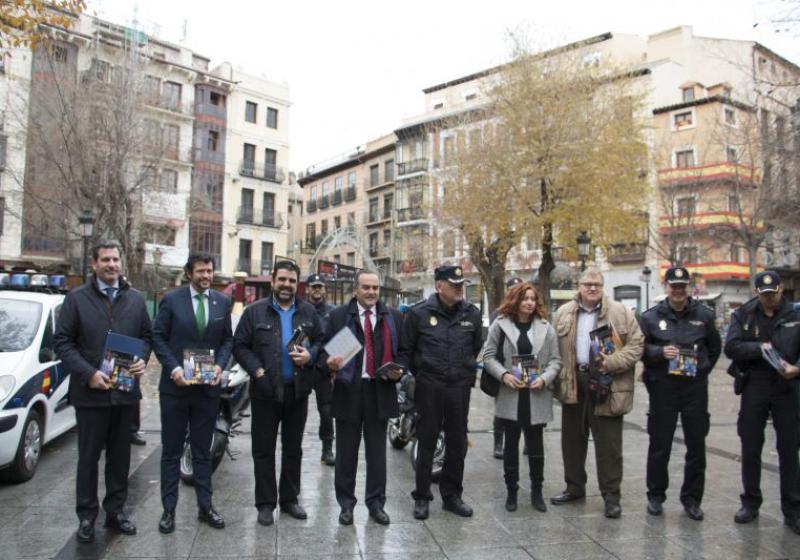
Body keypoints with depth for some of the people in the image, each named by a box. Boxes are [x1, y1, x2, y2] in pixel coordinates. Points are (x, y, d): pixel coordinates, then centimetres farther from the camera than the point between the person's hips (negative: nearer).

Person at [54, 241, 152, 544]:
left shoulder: (136, 299, 8)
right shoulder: (76, 298, -1)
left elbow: (146, 335, 12)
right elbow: (63, 341, -5)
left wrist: (141, 359, -8)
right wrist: (88, 373, -16)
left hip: (126, 390, 3)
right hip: (90, 391, -3)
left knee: (120, 455, 12)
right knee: (89, 456, 9)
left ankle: (115, 511, 26)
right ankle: (87, 515, 22)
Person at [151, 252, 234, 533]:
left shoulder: (222, 302, 5)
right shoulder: (171, 299, -3)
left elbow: (227, 340, 8)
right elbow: (158, 337, -3)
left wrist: (219, 365, -8)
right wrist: (173, 368, -14)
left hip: (208, 385, 2)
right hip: (175, 385, -2)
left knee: (203, 451, 12)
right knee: (171, 451, 8)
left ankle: (205, 506, 22)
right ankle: (169, 509, 20)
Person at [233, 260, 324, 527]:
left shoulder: (308, 311, 5)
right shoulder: (255, 311, -2)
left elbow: (321, 340, 10)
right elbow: (240, 345, -3)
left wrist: (310, 355, -11)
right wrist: (257, 370, -14)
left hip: (298, 390, 3)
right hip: (266, 390, -2)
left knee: (293, 448, 13)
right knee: (264, 449, 7)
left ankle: (289, 499, 28)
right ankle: (265, 503, 20)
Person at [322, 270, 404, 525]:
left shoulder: (393, 316, 7)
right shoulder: (338, 315, 2)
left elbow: (402, 351, 10)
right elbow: (324, 349, 3)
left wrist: (398, 371, -8)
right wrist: (329, 362, -18)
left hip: (380, 391, 1)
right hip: (348, 391, -1)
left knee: (377, 453, 10)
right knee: (346, 453, 9)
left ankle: (376, 503, 25)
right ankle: (346, 504, 24)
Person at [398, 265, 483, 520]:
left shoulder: (471, 314, 4)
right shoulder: (420, 313, -5)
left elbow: (478, 348, 17)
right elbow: (405, 349, 3)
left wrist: (470, 372, 11)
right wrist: (413, 375, -1)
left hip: (460, 387, 3)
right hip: (429, 388, -3)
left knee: (457, 443, 11)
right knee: (427, 442, 6)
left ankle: (452, 495, 27)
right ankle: (421, 496, 20)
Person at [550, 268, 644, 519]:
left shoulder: (620, 313, -1)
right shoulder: (563, 313, 7)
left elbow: (636, 344, -4)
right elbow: (555, 348, 9)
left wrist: (612, 363, -16)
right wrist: (558, 376, -1)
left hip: (606, 386, -3)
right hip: (573, 384, 3)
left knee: (608, 444, 3)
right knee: (572, 439, 14)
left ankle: (611, 495, 17)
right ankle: (574, 487, 31)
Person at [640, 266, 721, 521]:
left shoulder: (704, 315, 5)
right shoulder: (651, 316, 1)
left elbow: (715, 347, 16)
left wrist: (703, 370, 7)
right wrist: (660, 352, -15)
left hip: (695, 387, 2)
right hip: (662, 387, -1)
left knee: (696, 445, 8)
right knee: (659, 444, 5)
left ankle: (691, 498, 23)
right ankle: (655, 495, 20)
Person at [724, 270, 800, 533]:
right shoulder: (743, 315, 3)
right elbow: (730, 347, -6)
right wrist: (759, 348, -18)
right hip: (754, 387, 1)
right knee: (750, 448, 9)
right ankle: (750, 503, 23)